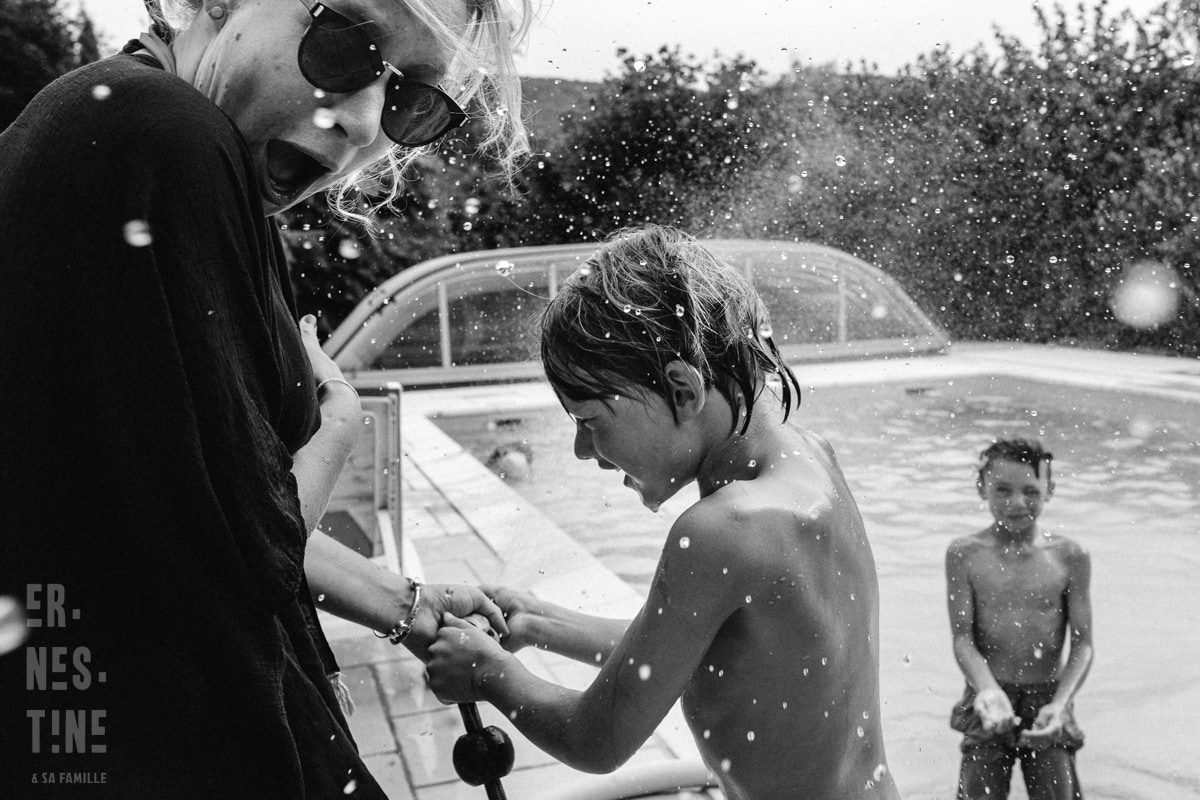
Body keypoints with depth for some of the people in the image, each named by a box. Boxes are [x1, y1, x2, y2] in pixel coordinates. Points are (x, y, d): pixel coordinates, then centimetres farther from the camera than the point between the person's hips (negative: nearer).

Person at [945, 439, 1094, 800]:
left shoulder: (1070, 557, -2)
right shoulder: (965, 553, -4)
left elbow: (1082, 643, -3)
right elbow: (962, 638, -9)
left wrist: (1059, 702, -18)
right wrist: (988, 689, -26)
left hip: (1047, 702, 1)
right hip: (989, 702, 0)